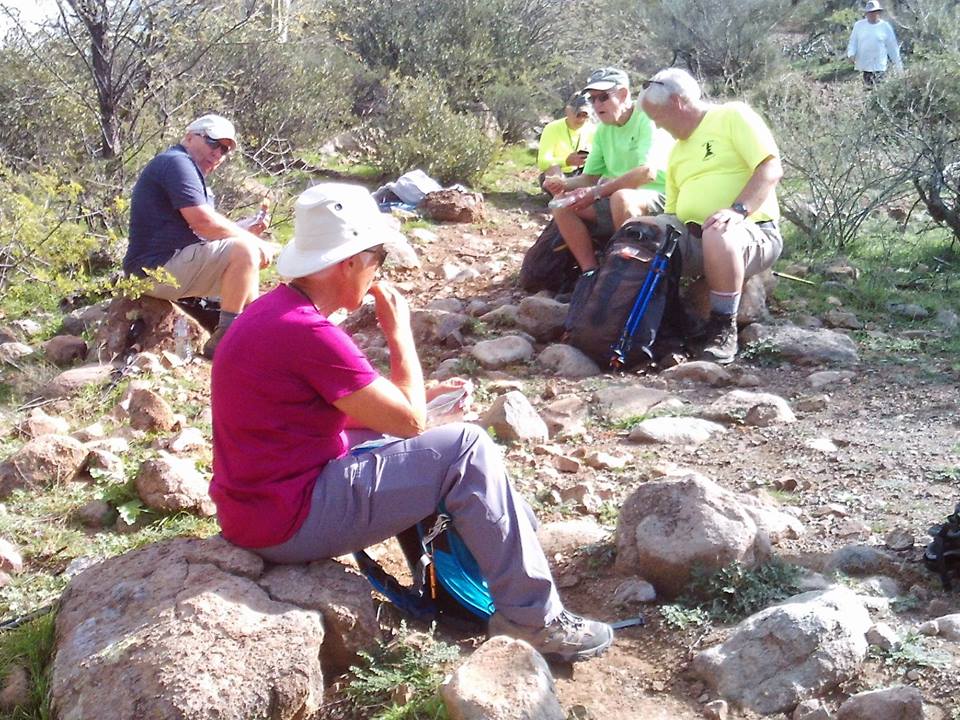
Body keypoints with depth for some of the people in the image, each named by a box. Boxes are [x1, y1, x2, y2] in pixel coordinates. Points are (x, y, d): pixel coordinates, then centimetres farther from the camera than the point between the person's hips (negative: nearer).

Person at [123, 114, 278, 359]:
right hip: (158, 269, -11)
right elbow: (203, 222, -20)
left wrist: (246, 231, 7)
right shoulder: (176, 162, -10)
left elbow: (206, 233, 22)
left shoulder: (191, 171, 25)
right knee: (245, 250, -23)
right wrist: (253, 240, -10)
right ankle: (224, 339, -20)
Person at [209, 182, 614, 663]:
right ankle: (532, 618, -1)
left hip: (255, 505, 10)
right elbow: (409, 420, -16)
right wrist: (399, 329, -5)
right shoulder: (309, 333, -24)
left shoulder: (274, 312, 7)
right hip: (290, 523, -10)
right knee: (465, 449, -9)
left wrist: (422, 395, 10)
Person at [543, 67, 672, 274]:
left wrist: (596, 192, -24)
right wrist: (565, 184, -10)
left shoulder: (647, 119, -12)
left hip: (656, 197, -7)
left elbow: (647, 172, -25)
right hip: (614, 201, 7)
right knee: (562, 202, -8)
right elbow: (589, 177, 13)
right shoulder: (603, 130, 11)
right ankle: (590, 272, -13)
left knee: (621, 198, -38)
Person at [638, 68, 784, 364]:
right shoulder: (677, 153, 23)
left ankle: (724, 328, -23)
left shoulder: (732, 116, 0)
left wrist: (738, 209, -25)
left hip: (751, 232, -6)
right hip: (693, 237, 7)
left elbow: (772, 169, -12)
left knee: (717, 236, -41)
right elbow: (672, 213, 25)